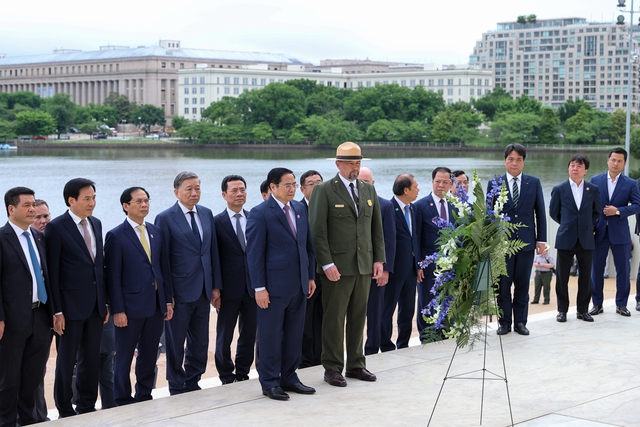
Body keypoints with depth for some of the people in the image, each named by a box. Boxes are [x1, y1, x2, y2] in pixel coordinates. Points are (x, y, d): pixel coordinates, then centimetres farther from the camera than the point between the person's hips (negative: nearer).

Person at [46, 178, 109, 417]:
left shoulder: (96, 224, 10)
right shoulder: (56, 227, -10)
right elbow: (52, 272, -11)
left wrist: (105, 302, 11)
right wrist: (57, 310, -15)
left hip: (95, 305, 6)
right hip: (71, 305, -6)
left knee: (91, 359, 12)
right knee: (67, 361, 5)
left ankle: (87, 407, 24)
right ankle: (65, 411, 16)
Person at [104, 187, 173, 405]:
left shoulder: (156, 232, 10)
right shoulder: (116, 236, -7)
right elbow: (113, 277, -9)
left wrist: (167, 300, 9)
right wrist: (118, 310, -14)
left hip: (156, 305, 5)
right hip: (131, 306, -5)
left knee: (149, 356, 12)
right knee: (124, 357, 5)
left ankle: (144, 398, 23)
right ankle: (123, 402, 15)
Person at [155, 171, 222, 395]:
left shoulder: (207, 214, 8)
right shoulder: (165, 218, -8)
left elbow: (213, 251, 10)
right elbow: (163, 259, -9)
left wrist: (216, 285, 6)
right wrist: (167, 294, -11)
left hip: (204, 290, 5)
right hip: (181, 291, -5)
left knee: (200, 342, 11)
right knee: (176, 342, 6)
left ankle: (193, 383, 24)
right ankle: (177, 388, 18)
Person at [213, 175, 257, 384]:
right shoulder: (217, 222, -4)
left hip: (252, 287, 3)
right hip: (230, 288, -3)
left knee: (249, 333, 10)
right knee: (224, 336, 6)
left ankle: (242, 373, 23)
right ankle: (227, 377, 18)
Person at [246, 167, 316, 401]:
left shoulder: (300, 209, 10)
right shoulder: (260, 213, -10)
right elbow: (254, 253, -11)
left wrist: (310, 276, 12)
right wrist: (259, 287, -14)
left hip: (299, 285, 6)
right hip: (274, 286, -6)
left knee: (294, 335, 12)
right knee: (271, 336, 3)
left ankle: (289, 377, 23)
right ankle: (269, 382, 13)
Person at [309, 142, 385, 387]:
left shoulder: (369, 190, 13)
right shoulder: (323, 191, -5)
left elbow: (377, 227, 14)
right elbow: (318, 231, -10)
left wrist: (379, 259, 6)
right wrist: (327, 263, -16)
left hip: (364, 265, 5)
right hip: (338, 266, -5)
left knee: (358, 316, 11)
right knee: (334, 318, -1)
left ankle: (356, 365, 21)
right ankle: (332, 369, 7)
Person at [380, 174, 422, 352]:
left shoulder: (412, 208, 10)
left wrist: (418, 265, 13)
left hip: (411, 268, 8)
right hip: (395, 269, -8)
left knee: (408, 310, 14)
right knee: (387, 310, 3)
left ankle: (403, 346, 24)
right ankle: (387, 348, 10)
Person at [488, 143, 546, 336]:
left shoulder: (534, 183, 6)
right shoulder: (494, 184, 2)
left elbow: (540, 212, 6)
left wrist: (541, 239, 1)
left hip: (526, 240, 1)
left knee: (522, 284, 7)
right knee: (503, 284, 3)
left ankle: (520, 322, 16)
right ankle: (504, 322, 13)